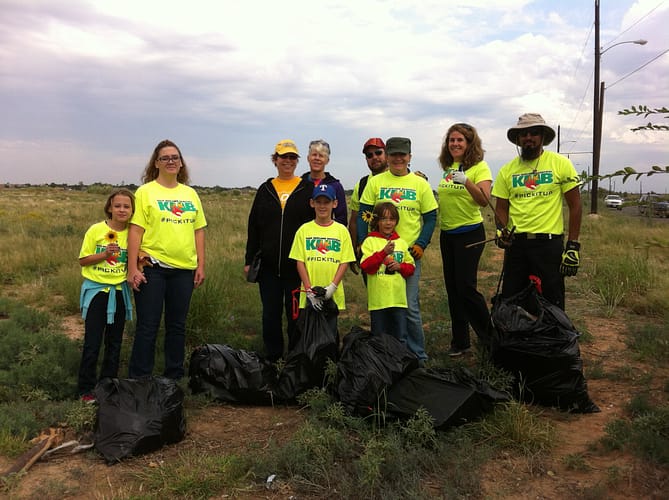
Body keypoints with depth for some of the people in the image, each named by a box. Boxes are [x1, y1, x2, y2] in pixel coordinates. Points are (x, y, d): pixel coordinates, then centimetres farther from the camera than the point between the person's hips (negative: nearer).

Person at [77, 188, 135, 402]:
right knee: (92, 343, 0)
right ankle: (86, 389, 12)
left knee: (114, 343, 11)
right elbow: (83, 260, -5)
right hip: (96, 290, -3)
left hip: (119, 292, 3)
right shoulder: (96, 230, -8)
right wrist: (104, 254, -19)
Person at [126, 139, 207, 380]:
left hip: (183, 269, 4)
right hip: (152, 267, -4)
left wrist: (201, 266, 6)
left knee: (177, 326, 12)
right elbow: (135, 230, -7)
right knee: (147, 326, 1)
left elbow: (198, 231, 12)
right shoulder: (145, 192, -1)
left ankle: (174, 377, 24)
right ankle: (139, 380, 13)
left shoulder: (191, 194, 12)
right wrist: (132, 268, -13)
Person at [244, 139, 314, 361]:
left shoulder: (308, 189, 2)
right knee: (270, 313, 10)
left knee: (295, 312, 5)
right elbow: (253, 227, 11)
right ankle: (272, 359, 22)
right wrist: (249, 259, 7)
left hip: (297, 265, -3)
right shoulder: (265, 190, 9)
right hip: (269, 265, 3)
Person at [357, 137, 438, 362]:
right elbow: (363, 215, 5)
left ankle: (417, 354, 14)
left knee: (410, 306, 0)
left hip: (409, 253, -1)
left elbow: (430, 217, 7)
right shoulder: (375, 182, 5)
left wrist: (421, 244, -5)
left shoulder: (420, 184, 6)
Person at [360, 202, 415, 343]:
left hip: (398, 298, 3)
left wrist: (400, 266, -7)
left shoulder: (401, 243, 10)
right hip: (378, 299, -3)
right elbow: (365, 266, -12)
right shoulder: (370, 241, -1)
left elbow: (411, 267, 14)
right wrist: (384, 252, -19)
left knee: (400, 338, 8)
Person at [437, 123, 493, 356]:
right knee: (452, 287, 9)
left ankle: (489, 337, 10)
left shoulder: (479, 167, -9)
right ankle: (460, 341, 20)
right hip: (447, 234, 7)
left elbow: (484, 201, -23)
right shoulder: (447, 168, 9)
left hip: (470, 233, -7)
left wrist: (466, 181, -36)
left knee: (466, 286, -9)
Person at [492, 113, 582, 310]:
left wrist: (573, 245, -6)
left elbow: (575, 205, -1)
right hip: (516, 243, 3)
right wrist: (502, 229, -10)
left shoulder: (560, 163, -1)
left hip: (549, 242, -3)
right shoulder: (507, 170, 7)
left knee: (551, 303, 5)